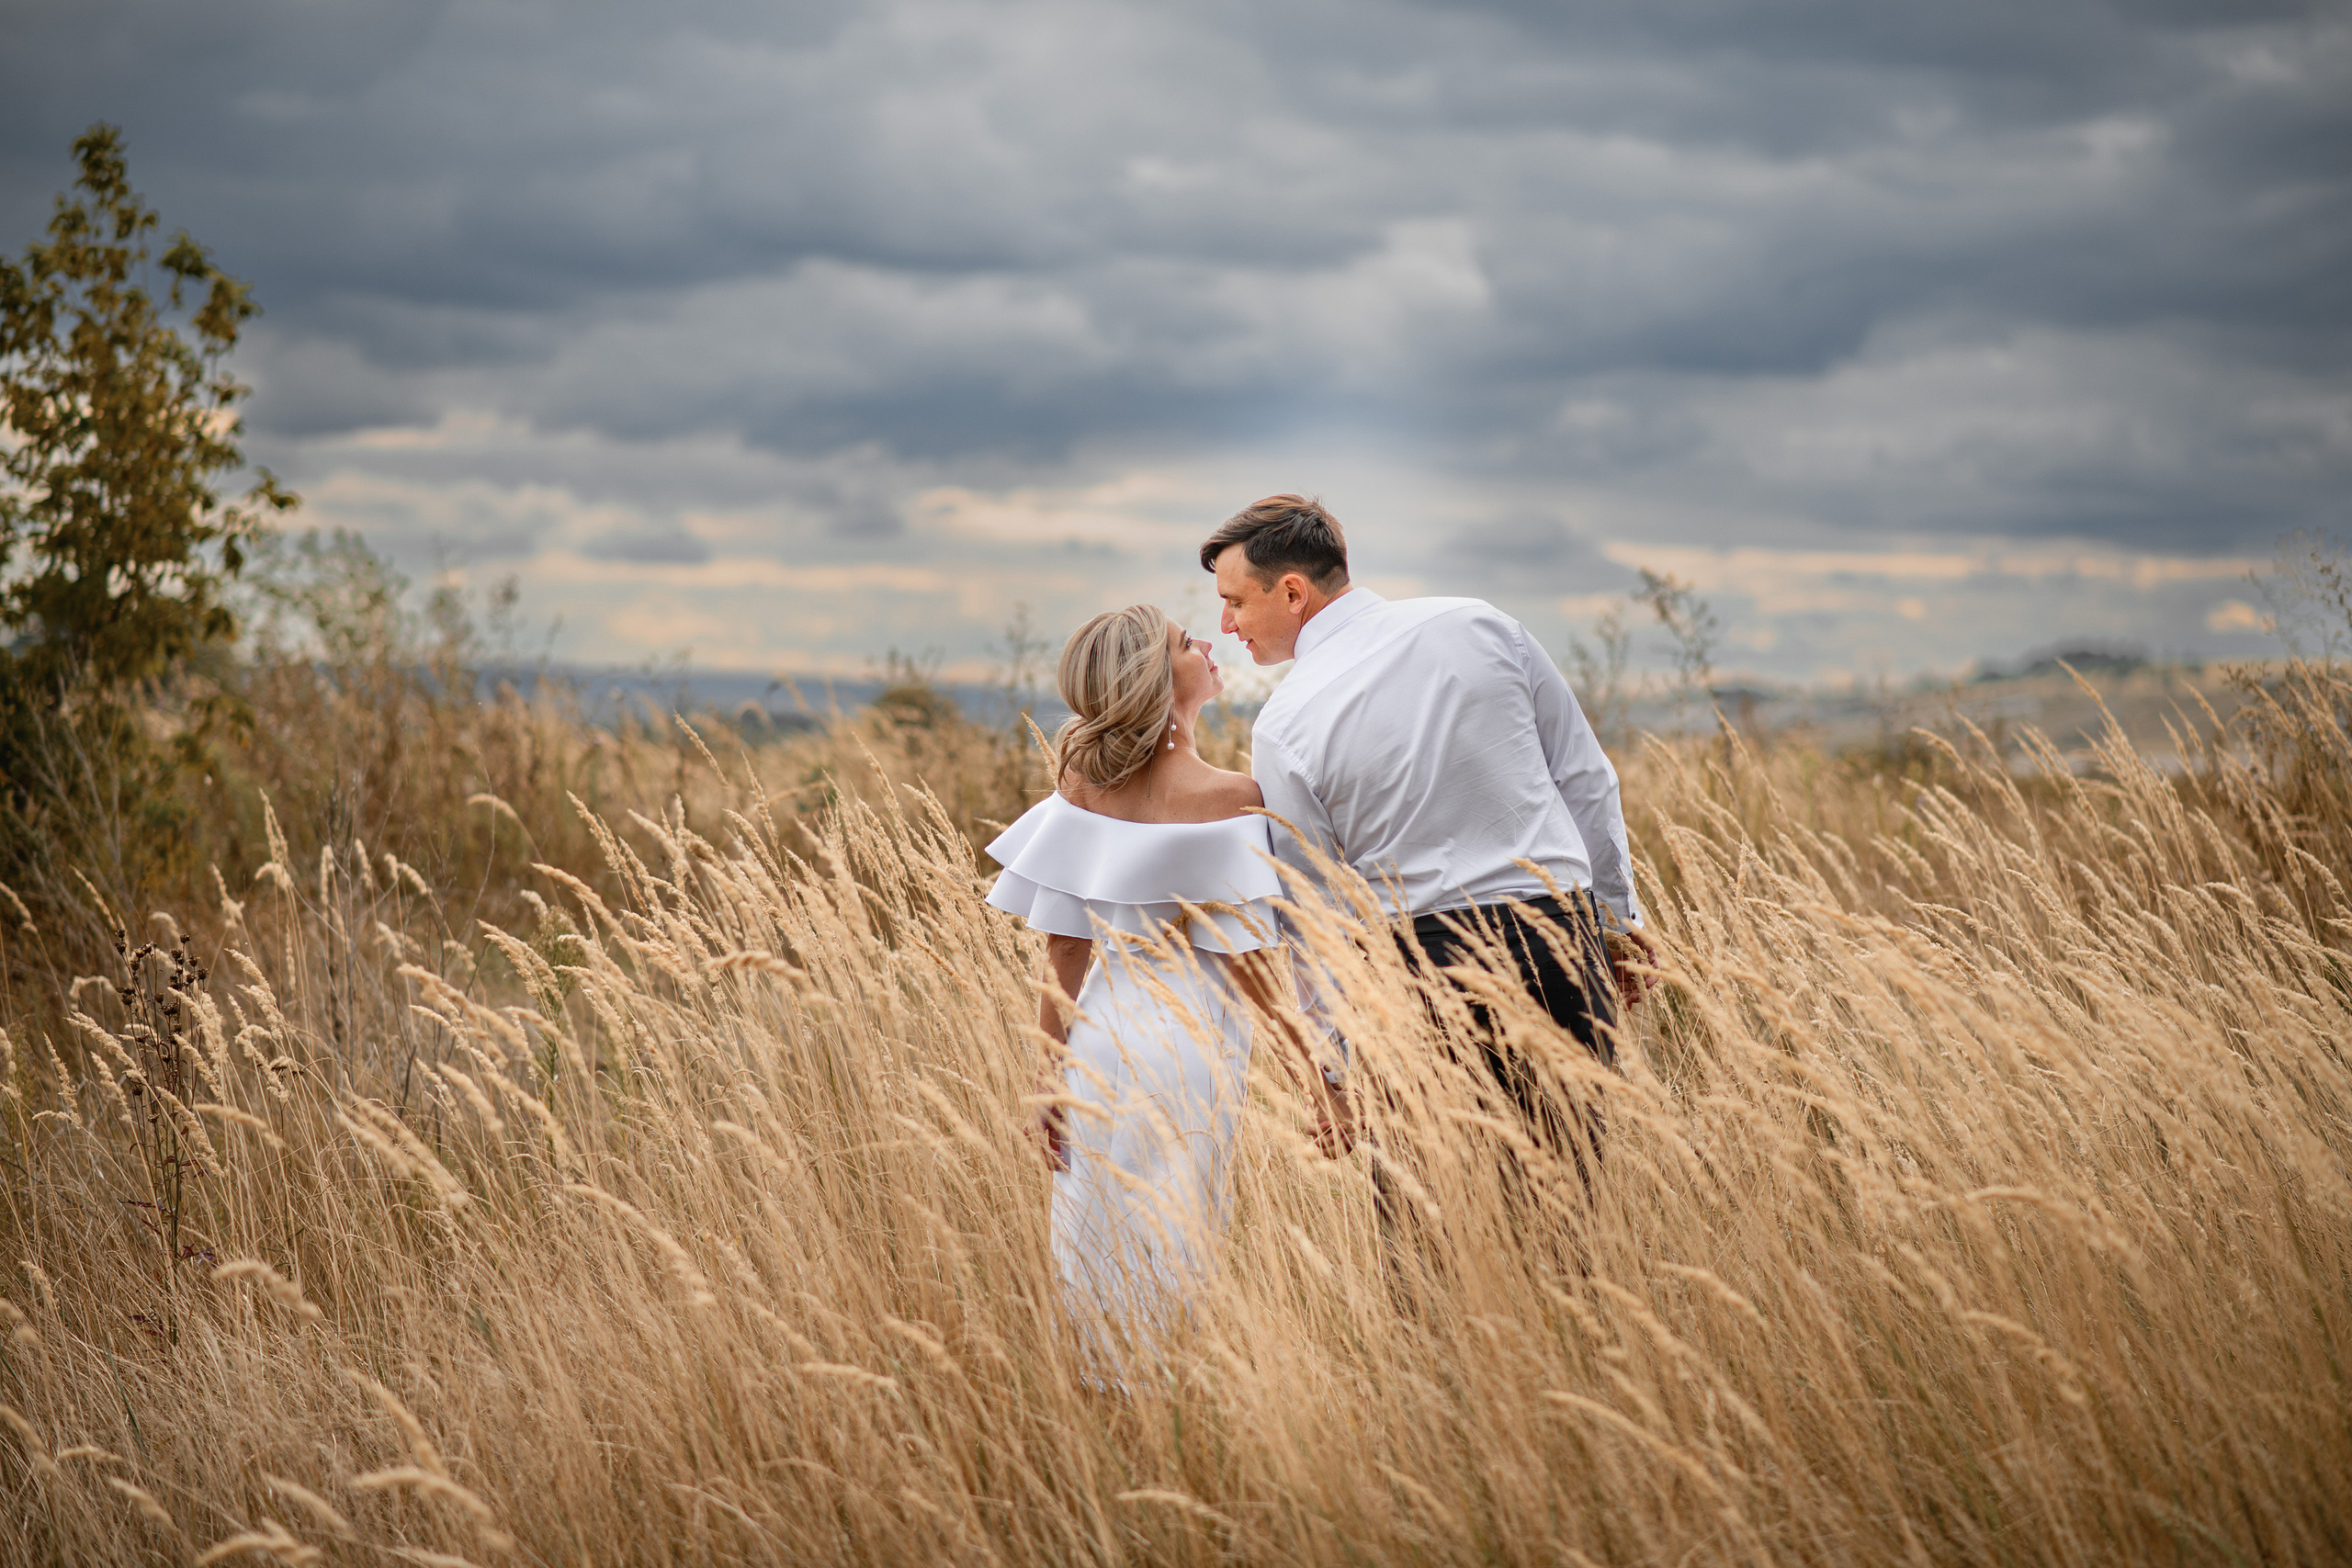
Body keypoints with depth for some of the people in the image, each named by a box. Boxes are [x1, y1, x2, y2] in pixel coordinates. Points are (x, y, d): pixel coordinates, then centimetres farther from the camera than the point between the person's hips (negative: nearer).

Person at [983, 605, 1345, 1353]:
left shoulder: (1081, 783, -1)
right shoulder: (1227, 798, -15)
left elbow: (1062, 949, 2)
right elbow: (1247, 967, -14)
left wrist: (1050, 1073, 10)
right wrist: (1315, 1074, -5)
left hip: (1101, 1036, 5)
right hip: (1190, 1046, -5)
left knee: (1097, 1263, 15)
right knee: (1175, 1271, 4)